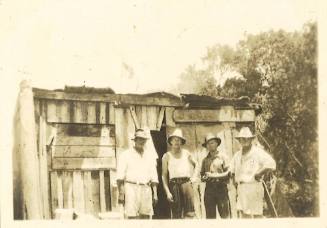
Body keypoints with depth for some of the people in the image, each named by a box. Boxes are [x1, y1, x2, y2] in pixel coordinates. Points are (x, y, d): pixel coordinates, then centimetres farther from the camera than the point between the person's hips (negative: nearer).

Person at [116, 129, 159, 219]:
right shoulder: (125, 155, 5)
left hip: (146, 189, 4)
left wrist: (155, 194, 9)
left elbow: (154, 177, 17)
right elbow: (120, 177, -2)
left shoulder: (150, 157, 18)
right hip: (131, 188, -4)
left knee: (146, 217, -1)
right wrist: (121, 194, -10)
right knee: (132, 217, -12)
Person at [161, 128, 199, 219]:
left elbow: (196, 165, 28)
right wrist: (167, 192, -6)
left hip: (186, 183, 2)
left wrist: (194, 176, 11)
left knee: (190, 213, -12)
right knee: (176, 215, -2)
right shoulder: (167, 156, 8)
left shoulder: (186, 153, 14)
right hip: (174, 184, -1)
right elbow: (164, 176, 3)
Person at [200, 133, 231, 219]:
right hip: (209, 188, 3)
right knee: (210, 216, 5)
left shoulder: (223, 156, 3)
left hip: (221, 187, -3)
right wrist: (205, 178, -9)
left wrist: (213, 176, -10)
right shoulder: (205, 160, 13)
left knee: (225, 214, -6)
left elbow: (227, 173, -3)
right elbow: (202, 175, 13)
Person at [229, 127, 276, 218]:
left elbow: (271, 164, -16)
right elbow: (232, 168, 31)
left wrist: (260, 174, -13)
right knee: (242, 213, 3)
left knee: (257, 214, -1)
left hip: (254, 186, -6)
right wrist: (234, 179, 18)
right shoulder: (237, 155, 15)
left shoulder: (258, 152, -6)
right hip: (241, 188, 6)